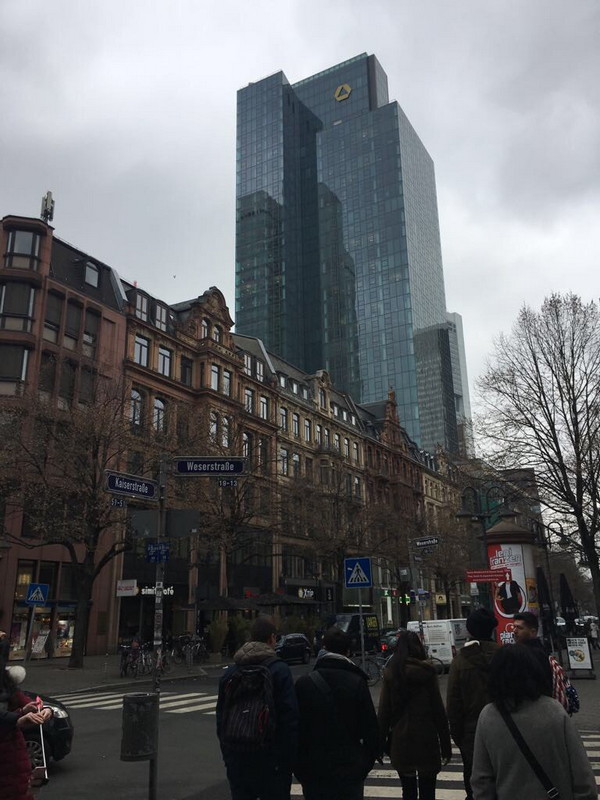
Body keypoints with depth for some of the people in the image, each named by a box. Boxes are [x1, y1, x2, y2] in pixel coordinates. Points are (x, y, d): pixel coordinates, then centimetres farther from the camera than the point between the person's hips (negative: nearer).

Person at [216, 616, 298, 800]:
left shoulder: (230, 672, 6)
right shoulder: (279, 670, -10)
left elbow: (220, 717, 11)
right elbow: (289, 719, -13)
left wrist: (227, 755, 19)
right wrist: (289, 760, -7)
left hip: (237, 761, 5)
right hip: (270, 761, -5)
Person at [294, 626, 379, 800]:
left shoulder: (303, 683, -6)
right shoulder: (357, 683, -9)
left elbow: (297, 728, -2)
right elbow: (371, 726, -6)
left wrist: (299, 767, 8)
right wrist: (370, 758, 8)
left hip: (313, 771, 1)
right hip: (350, 768, -1)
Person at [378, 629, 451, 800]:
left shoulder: (390, 673, -3)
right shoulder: (427, 672, -8)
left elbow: (383, 711, -2)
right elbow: (438, 710, -6)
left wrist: (381, 742, 5)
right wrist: (446, 746, 0)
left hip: (400, 740, 2)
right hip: (426, 739, -2)